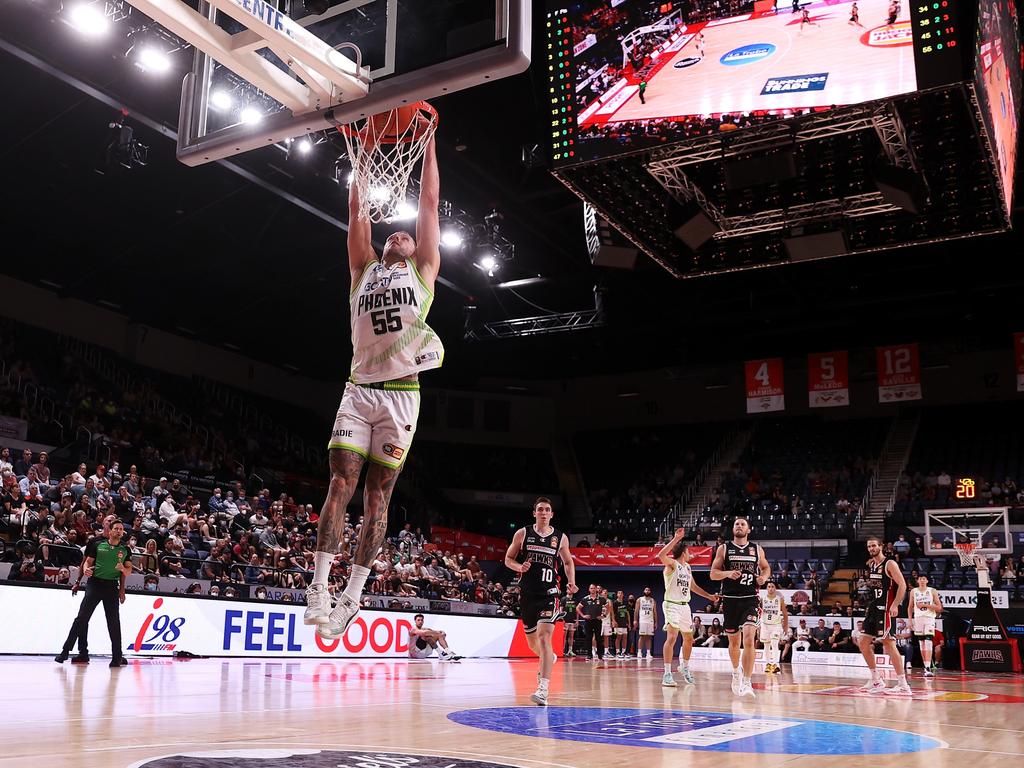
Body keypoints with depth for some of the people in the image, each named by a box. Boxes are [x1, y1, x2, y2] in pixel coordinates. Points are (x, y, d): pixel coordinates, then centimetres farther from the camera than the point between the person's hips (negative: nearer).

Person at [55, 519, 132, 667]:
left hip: (112, 587, 1)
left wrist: (123, 569, -11)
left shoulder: (125, 550, 8)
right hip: (95, 583, -1)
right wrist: (86, 569, -12)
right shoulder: (98, 544, 5)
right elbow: (88, 561, 8)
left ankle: (117, 656, 6)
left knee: (114, 621, 0)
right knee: (82, 618, -4)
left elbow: (129, 570, 10)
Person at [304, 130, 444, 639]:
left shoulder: (423, 271, 13)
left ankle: (353, 594, 2)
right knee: (340, 485, -8)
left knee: (378, 496, -1)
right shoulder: (364, 270, 19)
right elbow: (356, 210, 16)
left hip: (401, 395, -2)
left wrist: (428, 143, 13)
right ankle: (318, 587, -9)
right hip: (359, 391, 2)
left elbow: (429, 203, 12)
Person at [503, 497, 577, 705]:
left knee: (544, 637, -18)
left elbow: (568, 562, 17)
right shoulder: (522, 534, 2)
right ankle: (549, 658, 50)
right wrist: (519, 567, -13)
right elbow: (508, 559, 9)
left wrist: (571, 582, 0)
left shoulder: (561, 538, 3)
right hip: (527, 593, 3)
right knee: (532, 641, 16)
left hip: (549, 593, -3)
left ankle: (543, 689, -22)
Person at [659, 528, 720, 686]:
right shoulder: (671, 563, -11)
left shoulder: (687, 567, 14)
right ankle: (667, 674, -19)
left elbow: (693, 586, 27)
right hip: (672, 605, -8)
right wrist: (676, 539, -36)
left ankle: (684, 667, 38)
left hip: (685, 606, 8)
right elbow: (661, 555, -34)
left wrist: (709, 596, 21)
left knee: (689, 639, 17)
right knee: (672, 637, -19)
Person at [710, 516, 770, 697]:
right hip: (730, 599, 1)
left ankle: (746, 683, -18)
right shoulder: (724, 549, 4)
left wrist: (764, 577, -1)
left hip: (750, 600, -1)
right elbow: (713, 574, 2)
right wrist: (727, 573, -18)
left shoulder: (757, 549, 7)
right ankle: (736, 672, 40)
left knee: (749, 638, -18)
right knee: (733, 641, 12)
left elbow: (766, 567, 21)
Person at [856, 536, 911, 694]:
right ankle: (876, 680, 17)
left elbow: (902, 585, -16)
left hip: (885, 609, -9)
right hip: (873, 608, 9)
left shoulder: (889, 564, -9)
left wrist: (895, 605, -23)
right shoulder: (871, 564, 15)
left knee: (889, 644, -12)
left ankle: (903, 685, -8)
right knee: (863, 643, 7)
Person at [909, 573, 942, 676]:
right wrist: (910, 620, 7)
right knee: (921, 643, 6)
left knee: (928, 642, -16)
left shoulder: (933, 591, 0)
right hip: (918, 618, 3)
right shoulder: (913, 591, 9)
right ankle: (926, 667, 14)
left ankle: (928, 668, -22)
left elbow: (939, 607, -4)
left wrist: (925, 605, -13)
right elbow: (910, 607, 15)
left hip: (929, 618, -3)